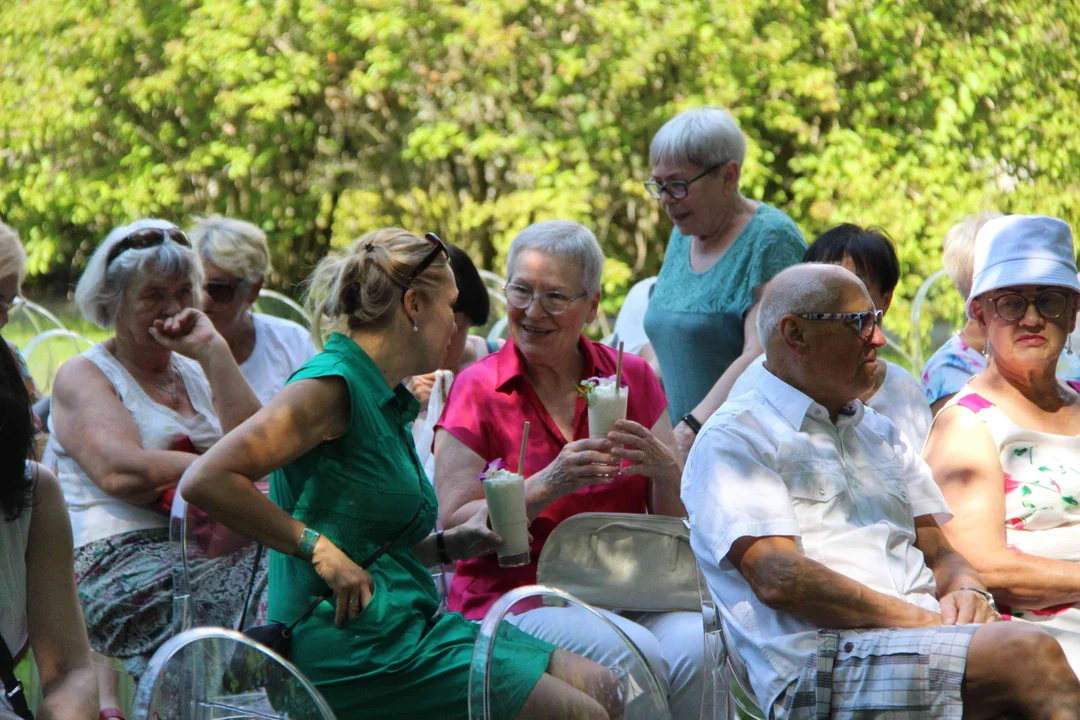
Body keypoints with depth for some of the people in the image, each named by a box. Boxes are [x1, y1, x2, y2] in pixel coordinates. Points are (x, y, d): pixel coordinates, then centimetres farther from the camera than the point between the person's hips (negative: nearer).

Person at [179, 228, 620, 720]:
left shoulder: (384, 398, 18)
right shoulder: (332, 385, -12)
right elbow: (205, 482, -22)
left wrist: (450, 544, 10)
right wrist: (318, 547, -20)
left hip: (408, 622, 10)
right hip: (354, 644, -10)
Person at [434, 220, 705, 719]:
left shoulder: (631, 379, 11)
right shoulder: (477, 390, 2)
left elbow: (679, 519, 10)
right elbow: (451, 526, -5)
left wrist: (664, 469, -12)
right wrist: (548, 486, -18)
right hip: (515, 596, -3)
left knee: (695, 646, -29)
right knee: (633, 654, -31)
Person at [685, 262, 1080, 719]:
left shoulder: (880, 436, 29)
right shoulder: (734, 438, 4)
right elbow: (777, 578, -10)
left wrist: (967, 591, 1)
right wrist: (923, 622, -14)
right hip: (818, 667, -7)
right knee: (1029, 654, -31)